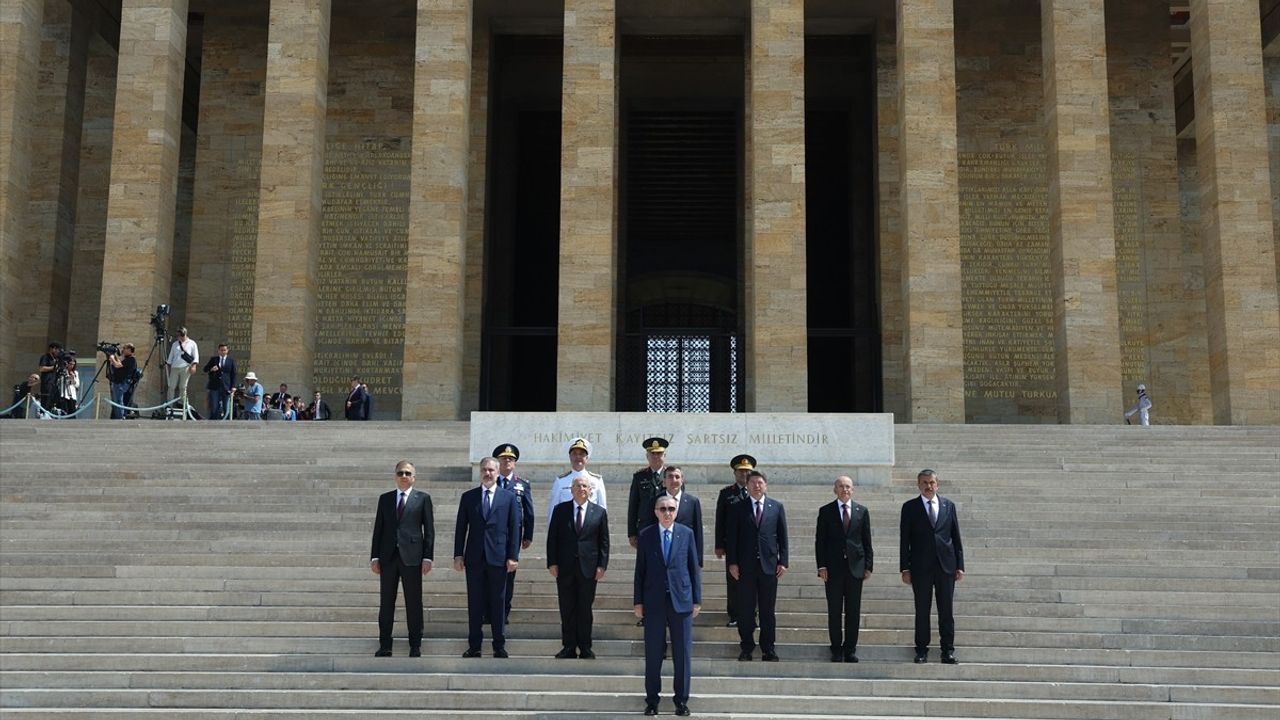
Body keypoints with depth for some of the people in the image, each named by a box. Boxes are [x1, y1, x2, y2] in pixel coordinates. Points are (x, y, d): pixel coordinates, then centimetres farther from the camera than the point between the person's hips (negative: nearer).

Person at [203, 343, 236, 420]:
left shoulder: (231, 360, 8)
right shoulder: (213, 359, 11)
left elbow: (233, 374, 7)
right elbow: (205, 369, 13)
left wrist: (233, 387, -2)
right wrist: (211, 369, -9)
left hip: (226, 387, 0)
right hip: (214, 387, 1)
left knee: (226, 409, -2)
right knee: (214, 408, -5)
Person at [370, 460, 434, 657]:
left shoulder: (423, 498, 4)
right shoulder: (385, 499, 12)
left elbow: (429, 529, 1)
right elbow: (378, 528, 10)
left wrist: (428, 557, -6)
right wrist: (375, 556, 4)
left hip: (411, 557, -3)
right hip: (388, 557, 3)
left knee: (414, 604, 2)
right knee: (386, 603, 5)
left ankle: (415, 646, 9)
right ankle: (384, 646, 10)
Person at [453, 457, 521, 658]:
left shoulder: (509, 497, 4)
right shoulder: (468, 497, 7)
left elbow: (514, 528, 2)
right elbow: (461, 528, 7)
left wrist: (513, 556, -5)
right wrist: (458, 555, 1)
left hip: (498, 557, -1)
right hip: (474, 558, 1)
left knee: (498, 603, 5)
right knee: (474, 604, 5)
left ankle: (499, 646, 13)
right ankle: (474, 646, 11)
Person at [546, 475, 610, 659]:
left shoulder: (599, 512, 5)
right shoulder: (560, 510, 6)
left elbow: (604, 541, 5)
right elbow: (552, 538, 4)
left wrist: (602, 565, -3)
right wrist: (552, 563, -3)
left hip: (588, 567, -1)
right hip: (565, 567, 1)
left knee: (585, 609, 3)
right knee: (567, 609, 4)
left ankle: (585, 648, 10)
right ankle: (568, 647, 11)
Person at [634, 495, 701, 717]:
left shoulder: (686, 534, 2)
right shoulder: (646, 535, 2)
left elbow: (694, 568, 4)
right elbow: (640, 570, 4)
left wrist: (697, 599, 2)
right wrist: (638, 601, 1)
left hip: (681, 600, 0)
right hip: (654, 602, 0)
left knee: (682, 653, 4)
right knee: (653, 653, 5)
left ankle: (681, 700, 14)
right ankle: (652, 699, 16)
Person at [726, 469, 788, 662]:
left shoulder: (777, 507, 8)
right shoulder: (738, 508, 5)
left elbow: (782, 536, 7)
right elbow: (732, 537, 3)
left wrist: (783, 562, 0)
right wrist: (732, 562, -4)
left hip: (769, 565, 1)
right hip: (745, 566, -1)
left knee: (768, 610, 5)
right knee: (745, 610, 3)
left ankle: (768, 649, 13)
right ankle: (746, 648, 12)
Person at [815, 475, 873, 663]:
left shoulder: (862, 511, 8)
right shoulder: (825, 511, 3)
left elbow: (867, 541, 8)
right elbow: (820, 540, 1)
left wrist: (868, 565, 1)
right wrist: (821, 566, -7)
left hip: (855, 567, 1)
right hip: (833, 568, -1)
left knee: (853, 611, 4)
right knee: (834, 611, 4)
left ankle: (850, 649, 12)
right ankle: (836, 649, 12)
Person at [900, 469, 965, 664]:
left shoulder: (948, 505, 9)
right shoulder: (910, 507, 3)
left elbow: (956, 537, 9)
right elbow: (904, 540, 2)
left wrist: (960, 565, 4)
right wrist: (905, 568, -4)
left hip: (946, 566, 1)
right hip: (921, 567, -1)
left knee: (946, 611, 3)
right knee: (922, 611, 4)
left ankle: (948, 650, 9)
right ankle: (921, 650, 11)